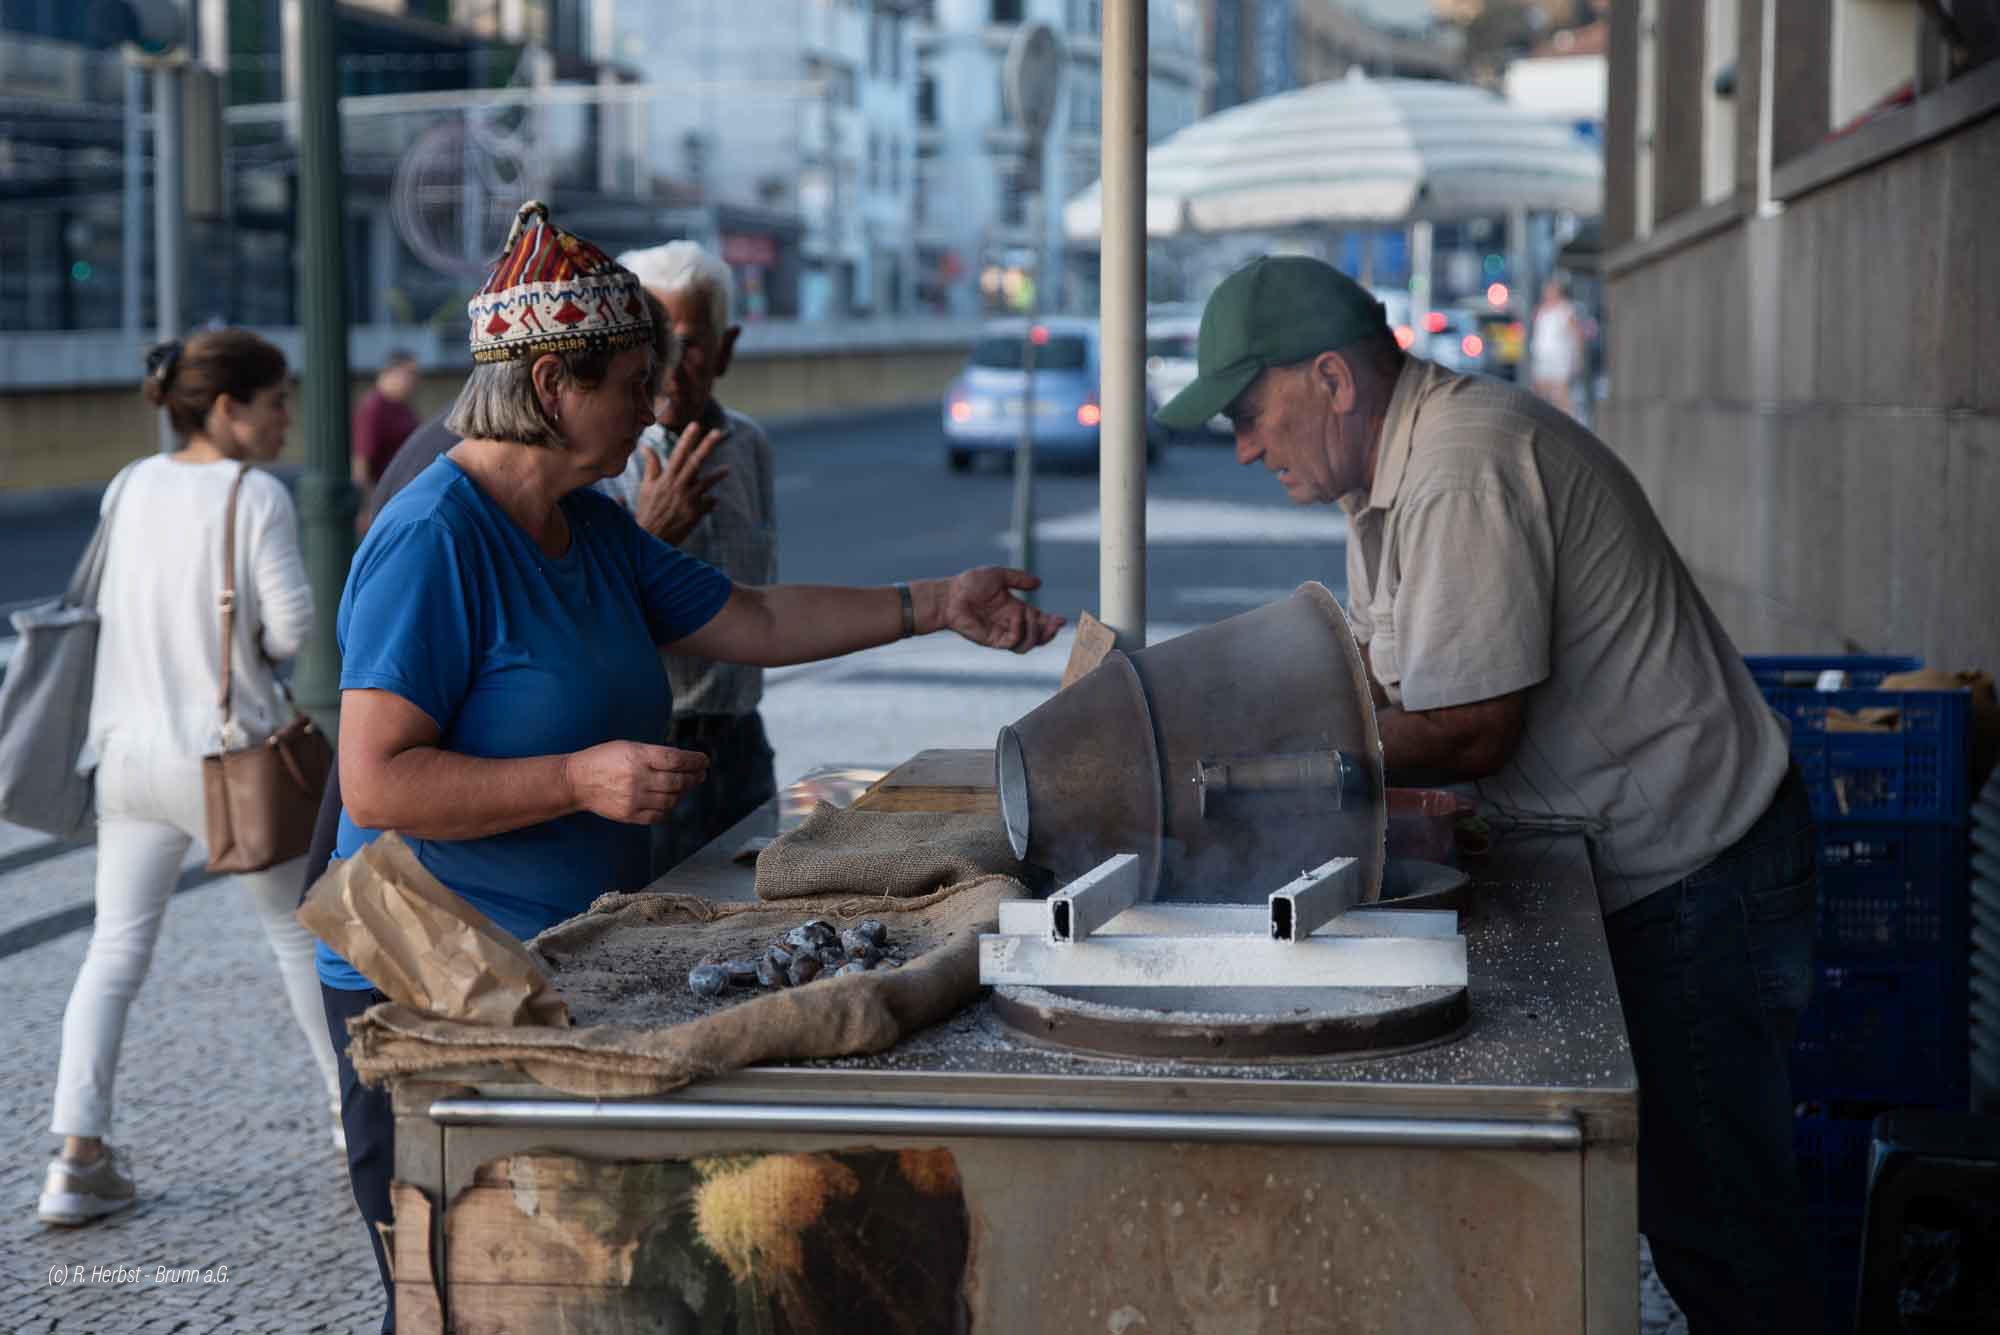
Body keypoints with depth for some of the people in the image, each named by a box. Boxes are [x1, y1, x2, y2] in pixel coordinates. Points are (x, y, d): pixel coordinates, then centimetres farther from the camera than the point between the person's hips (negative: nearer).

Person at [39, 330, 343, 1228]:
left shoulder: (129, 488, 3)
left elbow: (109, 607, 10)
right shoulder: (257, 497, -12)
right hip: (224, 753, -4)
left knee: (116, 947, 7)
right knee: (299, 927, 15)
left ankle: (78, 1158, 0)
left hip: (129, 751, 4)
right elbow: (291, 628, -15)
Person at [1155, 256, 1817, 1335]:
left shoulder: (1463, 473, -24)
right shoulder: (1392, 464, 10)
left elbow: (1466, 732, -24)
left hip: (1691, 873, -10)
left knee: (1712, 1214, -4)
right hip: (1628, 861, 10)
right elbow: (1378, 678, 14)